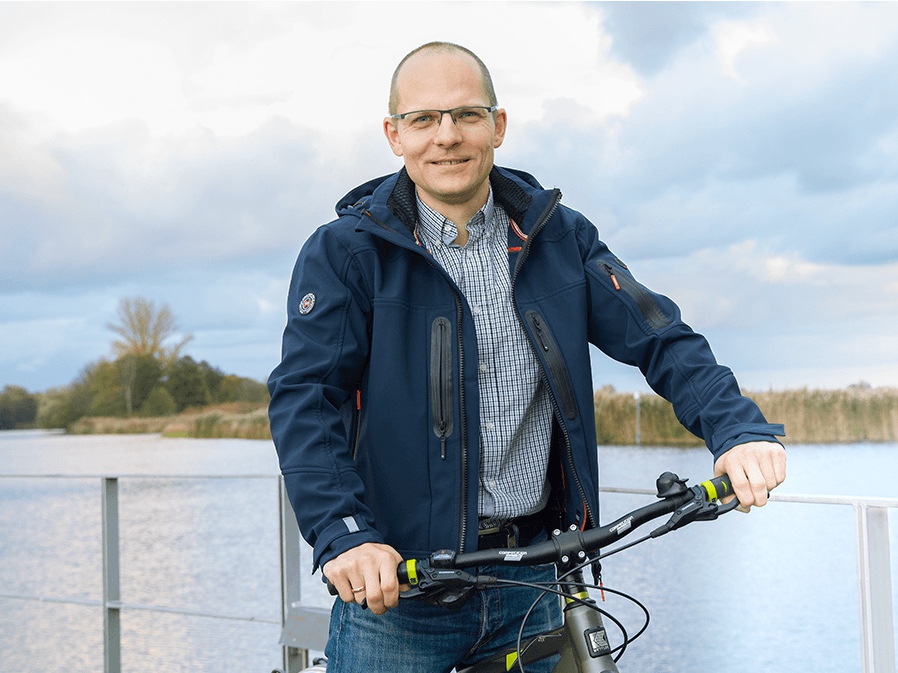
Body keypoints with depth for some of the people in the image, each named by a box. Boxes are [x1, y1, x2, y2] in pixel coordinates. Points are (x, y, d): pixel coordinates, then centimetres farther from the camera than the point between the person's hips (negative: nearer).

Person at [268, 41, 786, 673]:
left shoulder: (559, 236, 5)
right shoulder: (344, 252, -4)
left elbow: (659, 339, 0)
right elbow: (304, 399, -13)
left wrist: (739, 429, -17)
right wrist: (343, 535, -27)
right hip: (393, 584, -2)